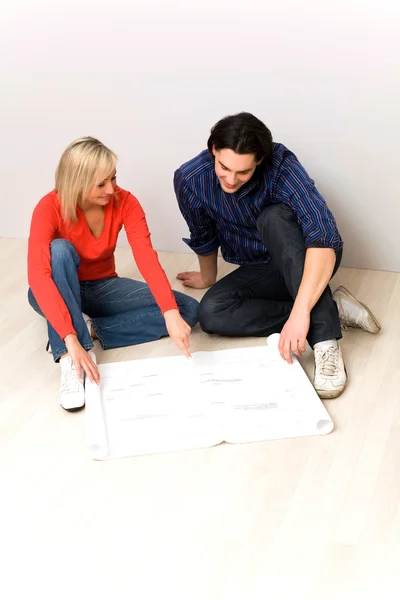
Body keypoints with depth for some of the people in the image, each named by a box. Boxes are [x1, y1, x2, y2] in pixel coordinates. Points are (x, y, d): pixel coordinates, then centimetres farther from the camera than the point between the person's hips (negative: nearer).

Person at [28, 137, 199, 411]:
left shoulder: (125, 202, -18)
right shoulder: (50, 208, -27)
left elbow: (147, 258, -30)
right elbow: (38, 275, -39)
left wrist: (171, 313, -46)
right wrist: (70, 340, -50)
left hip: (102, 288, 3)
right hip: (59, 294, -3)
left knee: (189, 309, -16)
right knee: (60, 249, -38)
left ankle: (91, 329, -20)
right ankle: (70, 364, -40)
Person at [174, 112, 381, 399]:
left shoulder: (281, 166, -29)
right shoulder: (190, 180, -18)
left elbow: (325, 237, -40)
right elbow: (203, 238, 3)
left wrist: (300, 313, -49)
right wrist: (208, 278, 20)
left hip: (309, 264, -4)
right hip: (261, 270, 4)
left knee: (273, 218, -35)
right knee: (211, 313, -25)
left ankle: (325, 338, -37)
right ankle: (334, 308, -18)